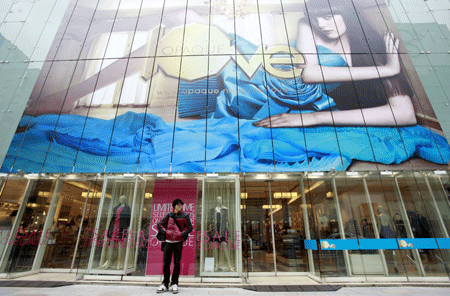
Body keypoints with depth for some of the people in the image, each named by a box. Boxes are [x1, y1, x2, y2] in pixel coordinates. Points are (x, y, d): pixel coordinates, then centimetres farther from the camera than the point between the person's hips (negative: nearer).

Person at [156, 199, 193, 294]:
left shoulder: (185, 215, 6)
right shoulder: (169, 215, 10)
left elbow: (190, 227, 4)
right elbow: (159, 224, 11)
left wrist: (182, 234, -9)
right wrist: (165, 232, -4)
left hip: (178, 242, -1)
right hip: (168, 242, 2)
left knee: (177, 264, 3)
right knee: (166, 263, 6)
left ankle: (174, 284, 16)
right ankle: (165, 284, 20)